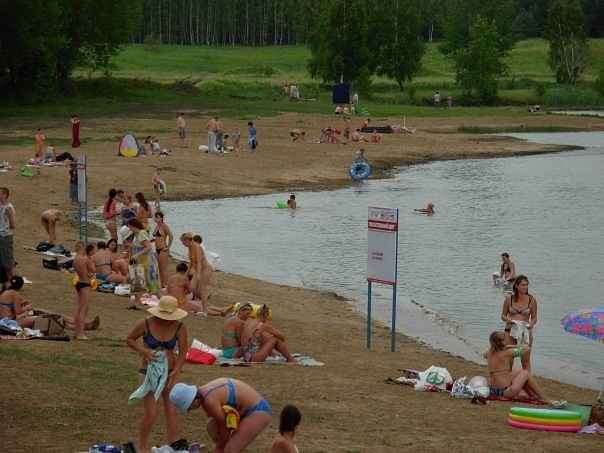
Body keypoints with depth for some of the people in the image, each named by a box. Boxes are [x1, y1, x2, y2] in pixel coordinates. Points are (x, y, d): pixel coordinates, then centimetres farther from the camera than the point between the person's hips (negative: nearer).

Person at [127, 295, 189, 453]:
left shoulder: (180, 327, -10)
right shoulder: (146, 324, -13)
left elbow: (183, 353, -4)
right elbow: (130, 339, 2)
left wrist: (175, 373, -16)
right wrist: (144, 351, -15)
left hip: (170, 373, 2)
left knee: (171, 411, 0)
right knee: (151, 413, -6)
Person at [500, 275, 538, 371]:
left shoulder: (532, 300, -2)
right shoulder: (509, 299, -2)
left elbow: (534, 317, 5)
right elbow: (503, 316, 7)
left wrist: (531, 324, -16)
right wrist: (508, 319, -15)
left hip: (525, 331, 0)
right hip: (511, 330, 0)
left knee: (526, 360, 2)